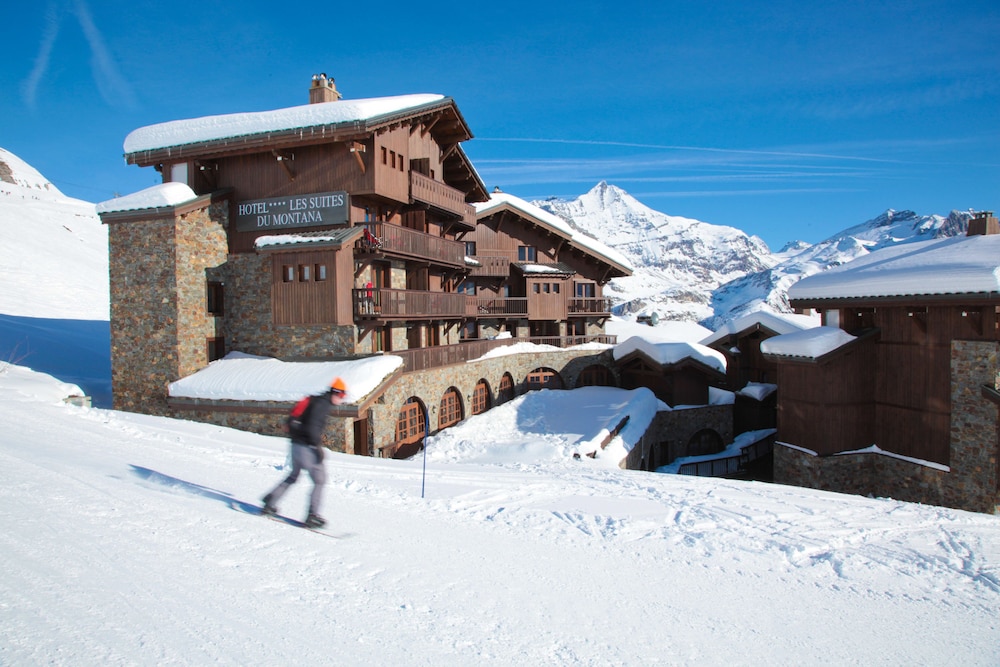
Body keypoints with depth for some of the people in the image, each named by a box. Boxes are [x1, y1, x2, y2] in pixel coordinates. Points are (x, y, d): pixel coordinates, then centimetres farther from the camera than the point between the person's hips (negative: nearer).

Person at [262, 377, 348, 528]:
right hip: (306, 447, -10)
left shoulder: (316, 400, 14)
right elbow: (312, 427, -26)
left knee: (293, 476, 23)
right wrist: (318, 446, -24)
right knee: (319, 479, -3)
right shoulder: (322, 404, -15)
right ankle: (312, 515, -3)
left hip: (297, 443, 10)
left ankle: (270, 503, 26)